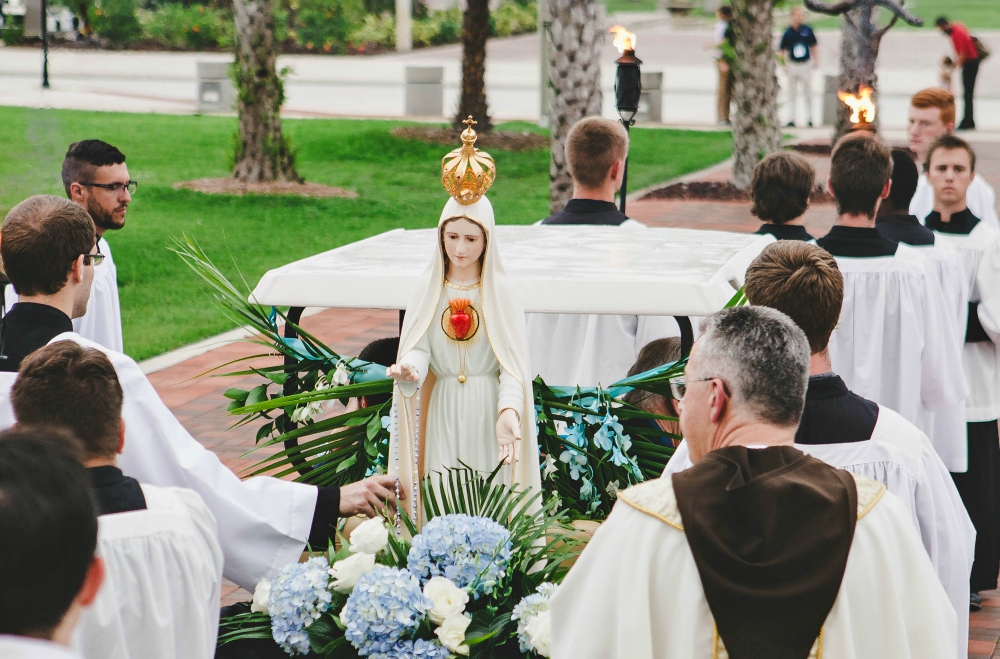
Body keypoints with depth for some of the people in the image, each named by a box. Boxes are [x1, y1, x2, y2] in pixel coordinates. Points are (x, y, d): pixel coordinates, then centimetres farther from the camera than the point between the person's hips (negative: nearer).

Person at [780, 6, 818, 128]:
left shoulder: (807, 30, -1)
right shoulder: (788, 33, -4)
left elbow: (812, 46, 10)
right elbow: (783, 50, 1)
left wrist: (815, 60, 7)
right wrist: (785, 65, -6)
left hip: (805, 64, 1)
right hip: (793, 66, -1)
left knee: (808, 93, 7)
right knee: (792, 94, 5)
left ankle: (809, 119, 15)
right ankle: (791, 119, 7)